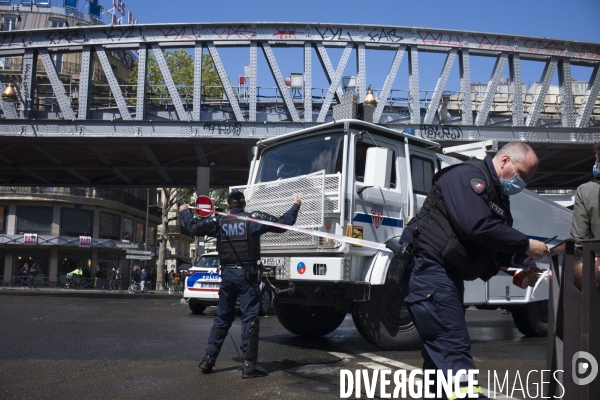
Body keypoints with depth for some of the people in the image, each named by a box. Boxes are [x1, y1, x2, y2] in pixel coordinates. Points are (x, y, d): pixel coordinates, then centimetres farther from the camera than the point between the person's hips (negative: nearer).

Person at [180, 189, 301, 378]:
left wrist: (184, 212, 30)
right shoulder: (254, 219, -5)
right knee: (250, 318, -2)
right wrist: (296, 205, 11)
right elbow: (282, 223, -4)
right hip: (247, 274, -4)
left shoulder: (218, 221, 4)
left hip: (227, 274, 4)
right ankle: (249, 365, -3)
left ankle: (208, 359, 18)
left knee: (222, 317, 16)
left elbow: (194, 227, 11)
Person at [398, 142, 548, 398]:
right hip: (427, 268, -10)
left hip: (448, 276, 10)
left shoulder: (497, 196, 20)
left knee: (441, 351, 13)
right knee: (454, 345, -14)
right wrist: (526, 245, -16)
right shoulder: (469, 175, -10)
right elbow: (477, 228, -25)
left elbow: (493, 251, 18)